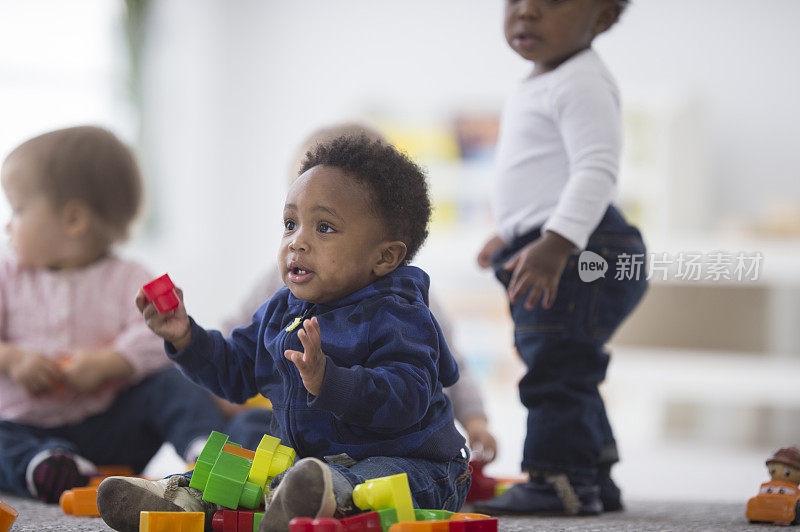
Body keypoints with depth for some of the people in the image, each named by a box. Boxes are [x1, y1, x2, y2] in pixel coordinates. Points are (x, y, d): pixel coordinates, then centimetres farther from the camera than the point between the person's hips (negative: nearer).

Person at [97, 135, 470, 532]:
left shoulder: (395, 318, -13)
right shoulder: (281, 313, 13)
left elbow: (405, 400, -28)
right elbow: (234, 371, 24)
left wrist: (329, 382, -41)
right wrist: (185, 337, 6)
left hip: (404, 462, -9)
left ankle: (329, 497, -70)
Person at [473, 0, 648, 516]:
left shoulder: (582, 82, -14)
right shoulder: (537, 86, 19)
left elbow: (596, 170, -24)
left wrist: (556, 242, -33)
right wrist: (510, 237, 40)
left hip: (581, 256, -11)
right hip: (545, 255, 11)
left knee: (556, 367, -11)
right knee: (567, 375, 16)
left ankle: (561, 480, -7)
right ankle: (595, 479, 25)